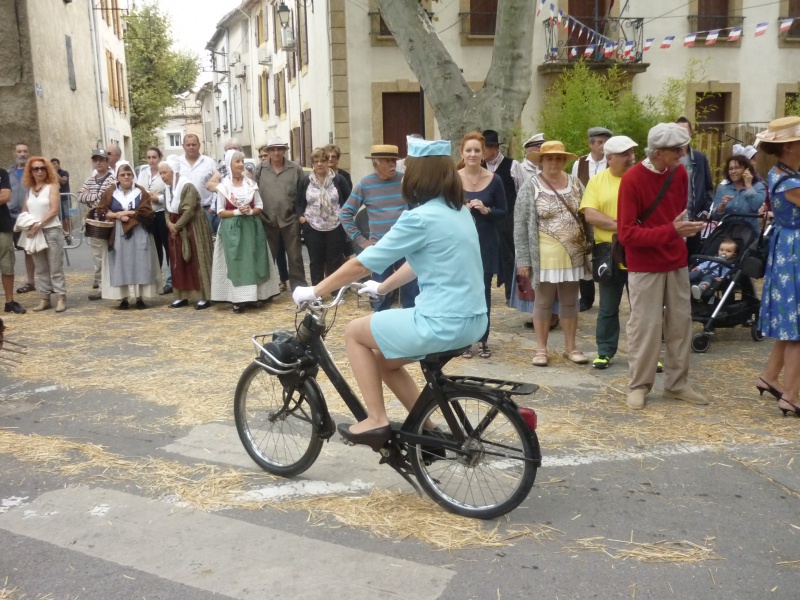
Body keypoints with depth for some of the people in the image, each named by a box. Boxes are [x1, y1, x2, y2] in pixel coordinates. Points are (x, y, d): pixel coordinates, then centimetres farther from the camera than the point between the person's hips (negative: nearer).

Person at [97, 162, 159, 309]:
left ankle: (140, 298, 5)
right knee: (120, 266, 1)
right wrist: (117, 215, -14)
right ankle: (123, 298, 7)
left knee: (139, 266, -1)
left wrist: (125, 213, -10)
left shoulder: (141, 192, 3)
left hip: (138, 234, -1)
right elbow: (102, 211, 2)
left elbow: (146, 212, -7)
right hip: (118, 235, 1)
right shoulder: (110, 193, 6)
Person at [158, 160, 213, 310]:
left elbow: (189, 211, -21)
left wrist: (177, 226, -14)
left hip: (191, 228, -8)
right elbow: (167, 209, 15)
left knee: (196, 262, -7)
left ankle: (204, 297, -3)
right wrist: (169, 223, -5)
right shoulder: (167, 188, 9)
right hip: (175, 228, 8)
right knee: (178, 263, 8)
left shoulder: (186, 186, -16)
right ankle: (182, 296, 14)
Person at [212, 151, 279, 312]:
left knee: (252, 261, 3)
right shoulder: (223, 186, -1)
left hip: (251, 227, 3)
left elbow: (260, 207, 6)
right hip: (232, 229, -3)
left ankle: (253, 295, 11)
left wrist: (250, 211, -13)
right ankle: (237, 299, -3)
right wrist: (237, 211, -16)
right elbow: (220, 212, -2)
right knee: (235, 263, -4)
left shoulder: (251, 184, 6)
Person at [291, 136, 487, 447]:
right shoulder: (459, 211, 11)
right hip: (472, 319, 9)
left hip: (443, 323, -9)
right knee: (383, 358, 23)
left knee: (354, 332, 9)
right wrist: (382, 287, 31)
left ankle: (376, 420, 11)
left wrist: (314, 291, 1)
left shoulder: (419, 218, -16)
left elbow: (361, 263, -10)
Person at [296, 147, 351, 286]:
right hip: (313, 228, 1)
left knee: (335, 261, 6)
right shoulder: (305, 181, 4)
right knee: (316, 261, 8)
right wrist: (300, 216, -3)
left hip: (335, 227, -1)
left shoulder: (338, 179, -1)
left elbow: (349, 201, 5)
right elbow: (298, 202, 12)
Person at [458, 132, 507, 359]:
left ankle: (483, 340, 17)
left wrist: (486, 210, -15)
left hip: (486, 243, 1)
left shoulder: (494, 180, 0)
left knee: (484, 291, 6)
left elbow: (503, 213, 4)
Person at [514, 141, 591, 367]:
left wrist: (588, 247, 6)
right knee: (543, 302, 6)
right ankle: (541, 349, 17)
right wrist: (523, 259, -9)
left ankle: (570, 347, 23)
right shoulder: (530, 188, -5)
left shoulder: (575, 184, 6)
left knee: (570, 301, 11)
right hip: (545, 257, -3)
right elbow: (520, 227, -6)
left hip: (573, 255, 3)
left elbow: (586, 216, 12)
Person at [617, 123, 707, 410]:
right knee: (646, 326, -2)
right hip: (645, 265, -6)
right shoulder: (632, 180, -16)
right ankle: (639, 386, 11)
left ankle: (677, 384, 21)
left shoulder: (680, 173, 3)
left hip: (677, 261, 6)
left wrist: (687, 226, 5)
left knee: (680, 322, 9)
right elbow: (626, 233, -19)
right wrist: (671, 231, -26)